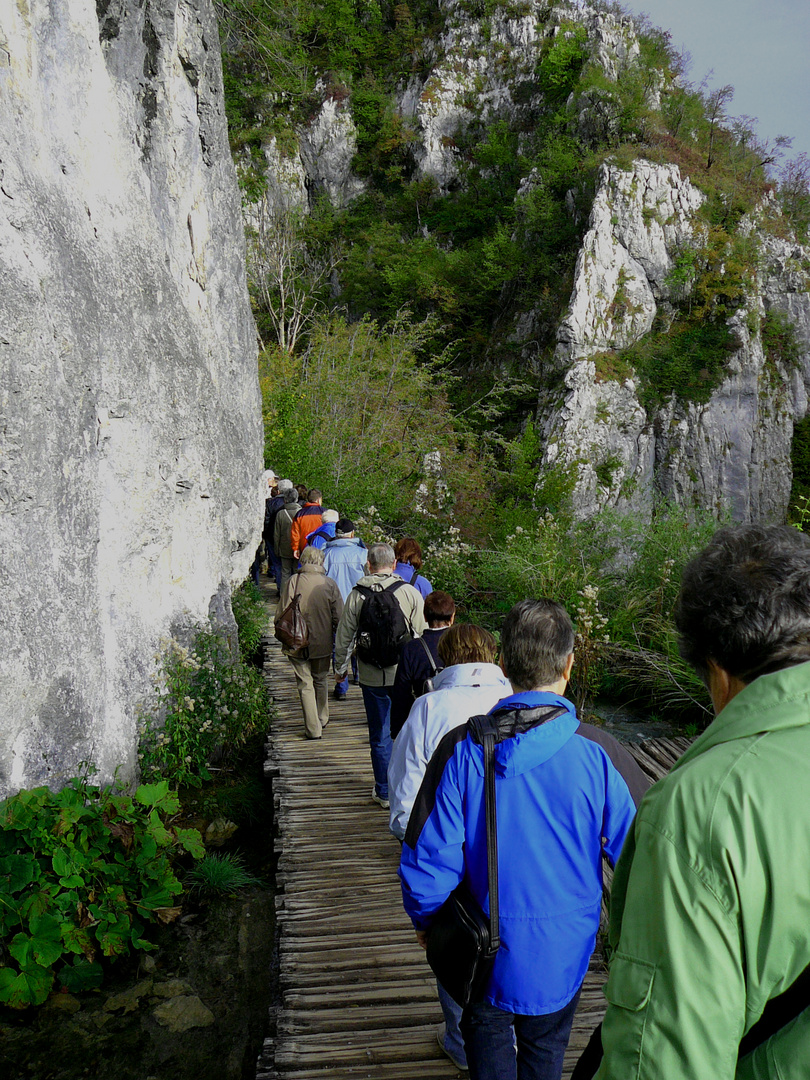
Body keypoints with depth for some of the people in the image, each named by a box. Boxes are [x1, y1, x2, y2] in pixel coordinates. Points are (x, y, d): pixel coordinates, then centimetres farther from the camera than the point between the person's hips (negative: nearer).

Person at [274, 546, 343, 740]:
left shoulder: (293, 582, -12)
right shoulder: (329, 584, -9)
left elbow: (281, 615, -9)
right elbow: (339, 618, -5)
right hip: (322, 644, 2)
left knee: (305, 684, 7)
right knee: (321, 681, 21)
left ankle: (313, 728, 6)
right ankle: (322, 720, 36)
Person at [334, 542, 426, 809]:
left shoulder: (357, 595, -3)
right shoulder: (410, 592, -7)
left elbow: (344, 638, 4)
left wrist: (341, 667, 19)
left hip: (372, 676, 1)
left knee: (379, 734, 11)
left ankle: (384, 792, 20)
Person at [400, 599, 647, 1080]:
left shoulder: (462, 748, -20)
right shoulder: (597, 753, -20)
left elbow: (426, 864, -15)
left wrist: (426, 923, 5)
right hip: (563, 950, 1)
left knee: (487, 1035, 24)